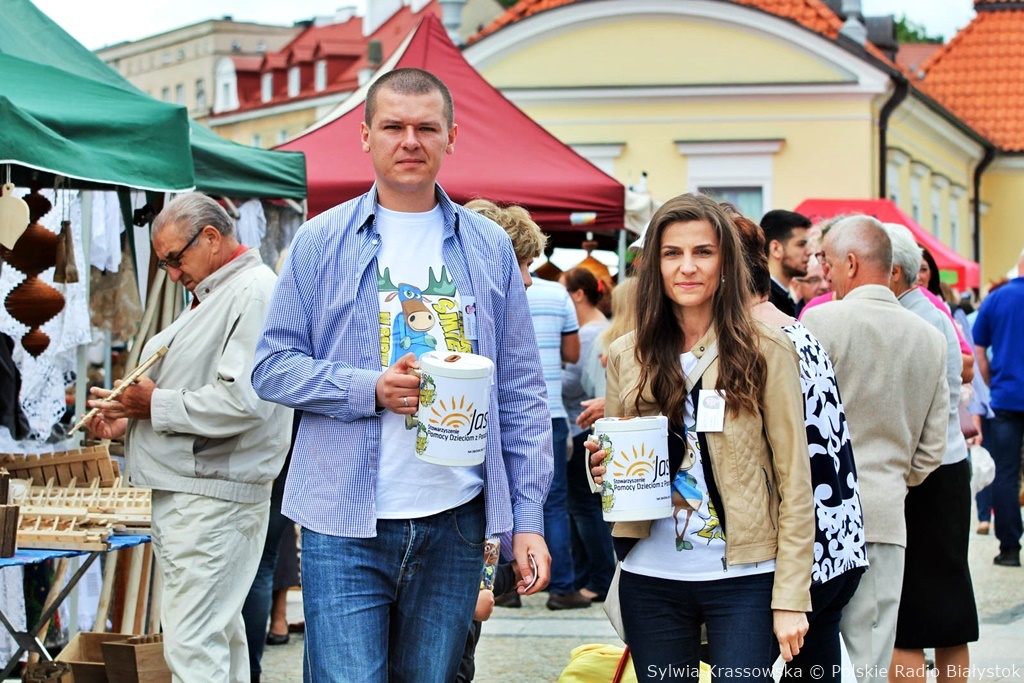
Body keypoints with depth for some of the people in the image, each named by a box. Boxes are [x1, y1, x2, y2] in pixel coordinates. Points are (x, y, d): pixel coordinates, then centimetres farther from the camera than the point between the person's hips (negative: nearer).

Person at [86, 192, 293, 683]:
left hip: (212, 498, -11)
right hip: (183, 493, 11)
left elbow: (241, 399, -25)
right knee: (218, 635, 15)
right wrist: (129, 419, 9)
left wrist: (155, 403, -14)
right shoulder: (212, 298, 20)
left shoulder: (254, 294, -14)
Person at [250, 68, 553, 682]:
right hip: (346, 526, -2)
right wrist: (371, 389, -15)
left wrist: (528, 516, 1)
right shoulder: (322, 242, 3)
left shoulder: (490, 247, 9)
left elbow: (521, 394, 8)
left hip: (456, 524, 2)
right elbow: (273, 368, 1)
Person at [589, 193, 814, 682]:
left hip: (742, 580, -3)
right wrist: (603, 470, -7)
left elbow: (794, 481, -3)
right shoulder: (627, 356, 6)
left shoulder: (766, 351, -3)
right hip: (650, 577, 3)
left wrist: (791, 597, -9)